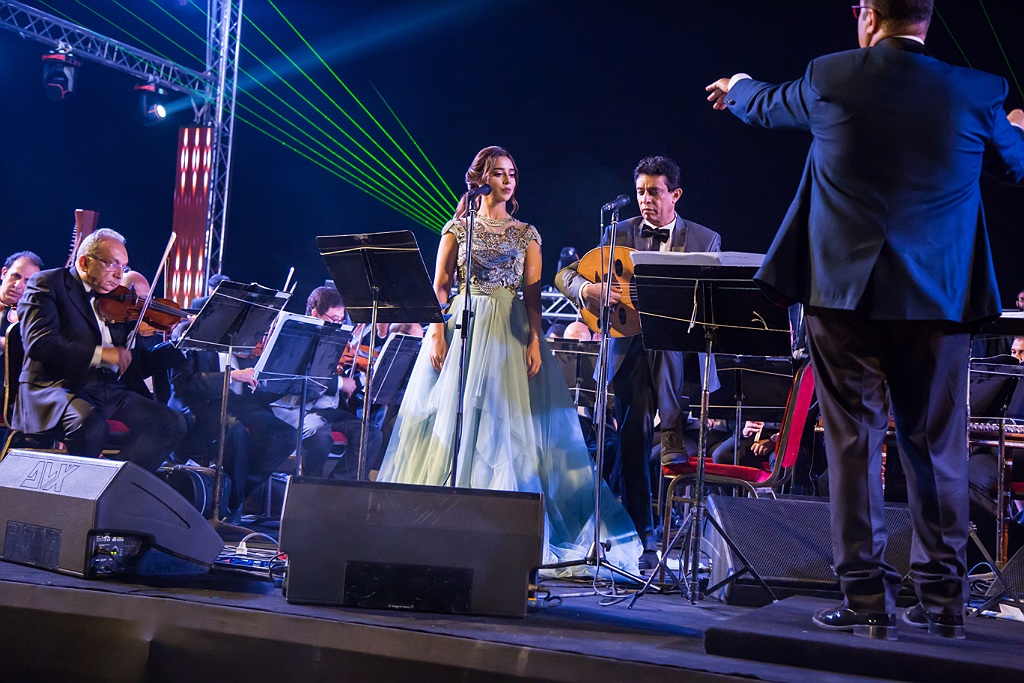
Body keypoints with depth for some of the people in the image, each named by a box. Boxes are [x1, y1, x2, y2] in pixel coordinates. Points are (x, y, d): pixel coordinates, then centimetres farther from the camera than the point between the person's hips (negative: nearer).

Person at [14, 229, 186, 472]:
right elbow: (40, 343, -16)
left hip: (111, 389, 6)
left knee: (172, 424, -13)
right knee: (91, 425, -37)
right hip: (58, 386, -6)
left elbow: (137, 365, 18)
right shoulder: (46, 284, 2)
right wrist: (99, 354, -23)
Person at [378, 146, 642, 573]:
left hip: (510, 331, 1)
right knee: (454, 416, -3)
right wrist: (437, 333, -10)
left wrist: (534, 340, -9)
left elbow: (533, 293, 4)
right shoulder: (458, 227, 9)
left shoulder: (526, 233, 11)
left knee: (509, 421, -5)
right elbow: (440, 285, 3)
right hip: (463, 326, 0)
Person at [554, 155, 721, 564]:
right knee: (632, 440, 0)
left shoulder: (705, 240, 7)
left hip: (679, 348, 0)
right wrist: (589, 289, -18)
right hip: (630, 348, 0)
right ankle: (641, 537, 10)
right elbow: (565, 276, 3)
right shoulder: (619, 235, 7)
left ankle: (674, 434, -13)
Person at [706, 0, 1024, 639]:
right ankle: (942, 599, 16)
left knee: (855, 439, 3)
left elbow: (765, 105, 20)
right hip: (938, 298, 1)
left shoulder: (832, 78, 0)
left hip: (845, 292, -1)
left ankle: (868, 597, 3)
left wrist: (737, 87, 45)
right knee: (936, 444, 9)